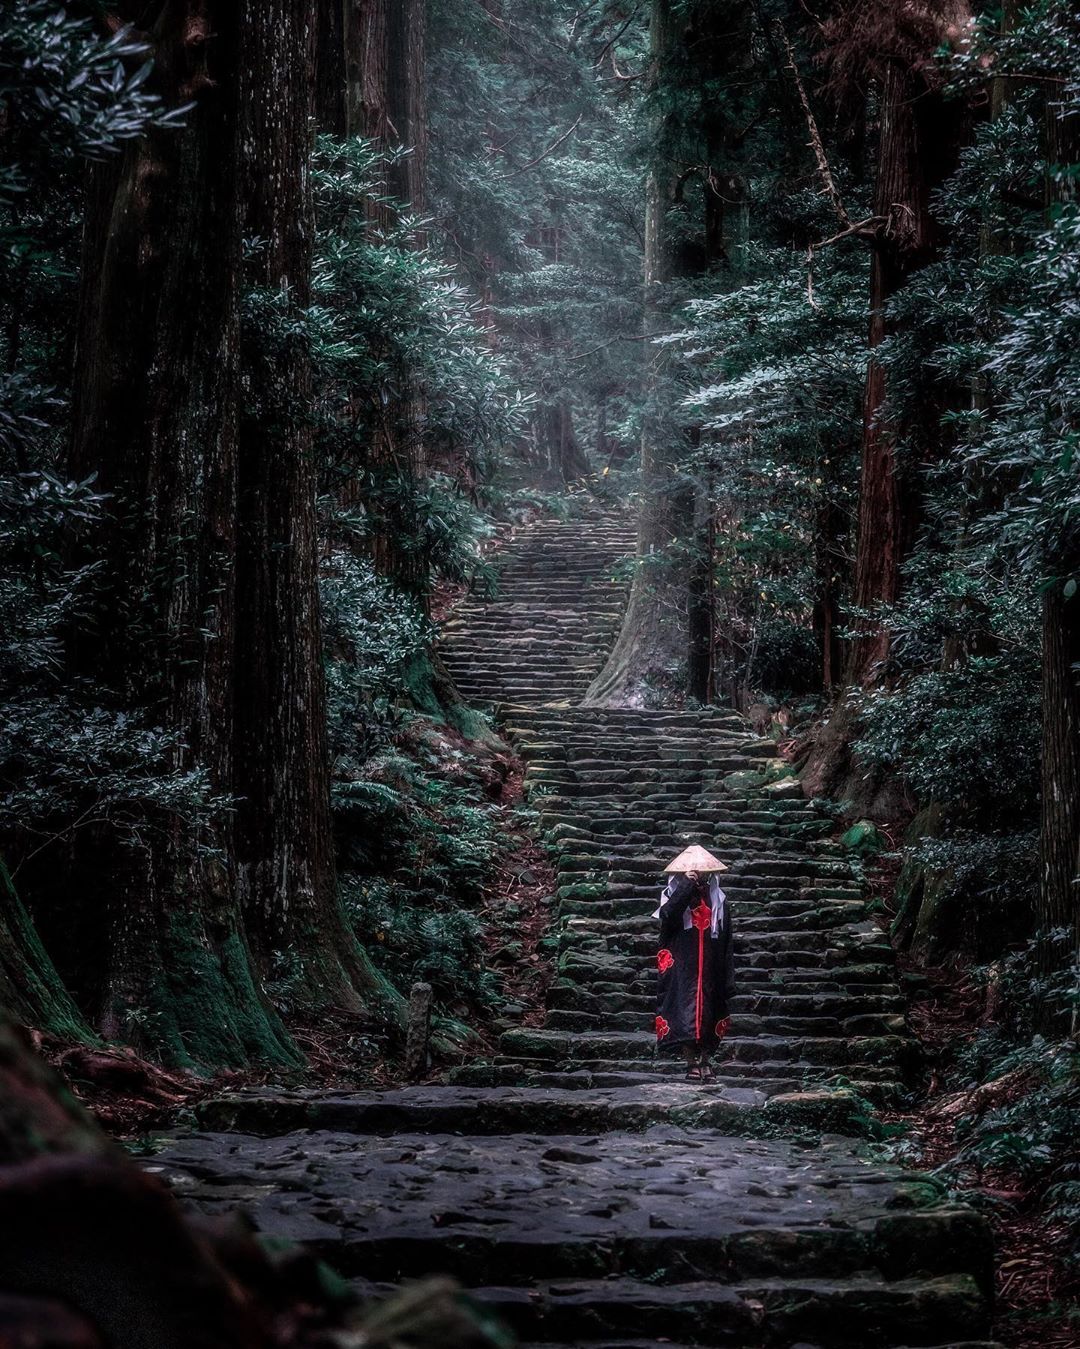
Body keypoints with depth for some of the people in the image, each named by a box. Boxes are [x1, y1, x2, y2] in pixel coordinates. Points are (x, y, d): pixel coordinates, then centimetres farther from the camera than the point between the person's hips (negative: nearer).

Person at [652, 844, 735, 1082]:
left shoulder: (718, 901, 9)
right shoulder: (675, 895, 3)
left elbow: (726, 943, 10)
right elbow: (667, 915, -21)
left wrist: (728, 977, 5)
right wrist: (686, 885, -22)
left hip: (710, 970, 2)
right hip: (682, 969, -2)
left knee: (708, 1012, 4)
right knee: (685, 1012, -9)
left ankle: (705, 1060, 13)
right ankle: (691, 1062, -6)